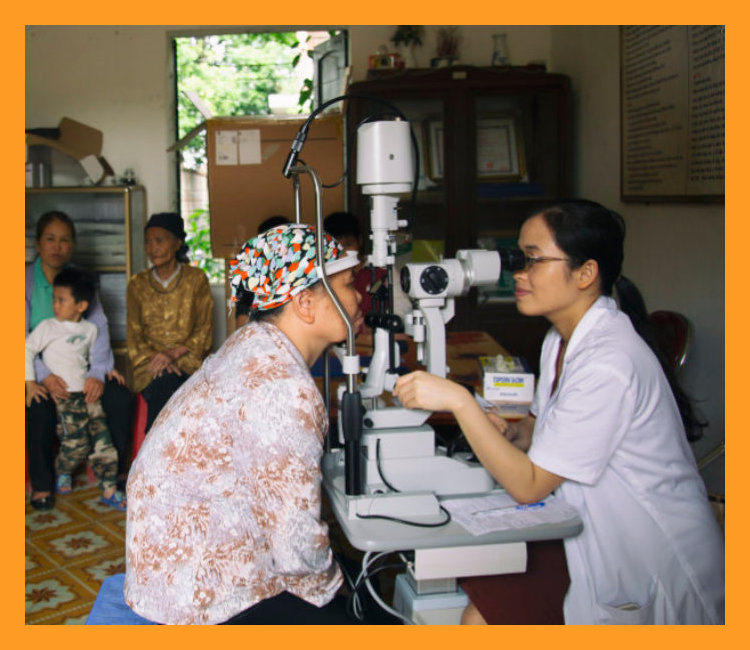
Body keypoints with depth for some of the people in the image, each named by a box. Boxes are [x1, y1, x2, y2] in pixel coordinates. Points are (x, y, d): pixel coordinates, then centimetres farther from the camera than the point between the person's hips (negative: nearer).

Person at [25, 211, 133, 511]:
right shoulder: (27, 281, -1)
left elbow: (99, 327, -3)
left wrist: (97, 372, -19)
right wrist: (44, 376, -25)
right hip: (39, 372, -3)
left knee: (120, 397, -20)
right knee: (40, 408, -32)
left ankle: (117, 472, 0)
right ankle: (41, 484, -11)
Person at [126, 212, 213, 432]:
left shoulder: (196, 279, 7)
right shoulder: (137, 284, 13)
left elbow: (204, 331, 1)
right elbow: (134, 335, 8)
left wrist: (174, 353, -15)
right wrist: (154, 357, -13)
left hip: (188, 360, -1)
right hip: (150, 364, 1)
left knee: (165, 385, -34)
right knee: (166, 383, -33)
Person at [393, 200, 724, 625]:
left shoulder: (608, 364, -27)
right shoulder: (563, 339, 3)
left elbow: (529, 485, -25)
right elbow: (542, 427, 14)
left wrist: (458, 400, -29)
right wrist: (511, 433, -8)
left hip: (651, 570, -8)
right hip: (600, 536, 8)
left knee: (479, 614, -14)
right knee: (463, 583, -2)